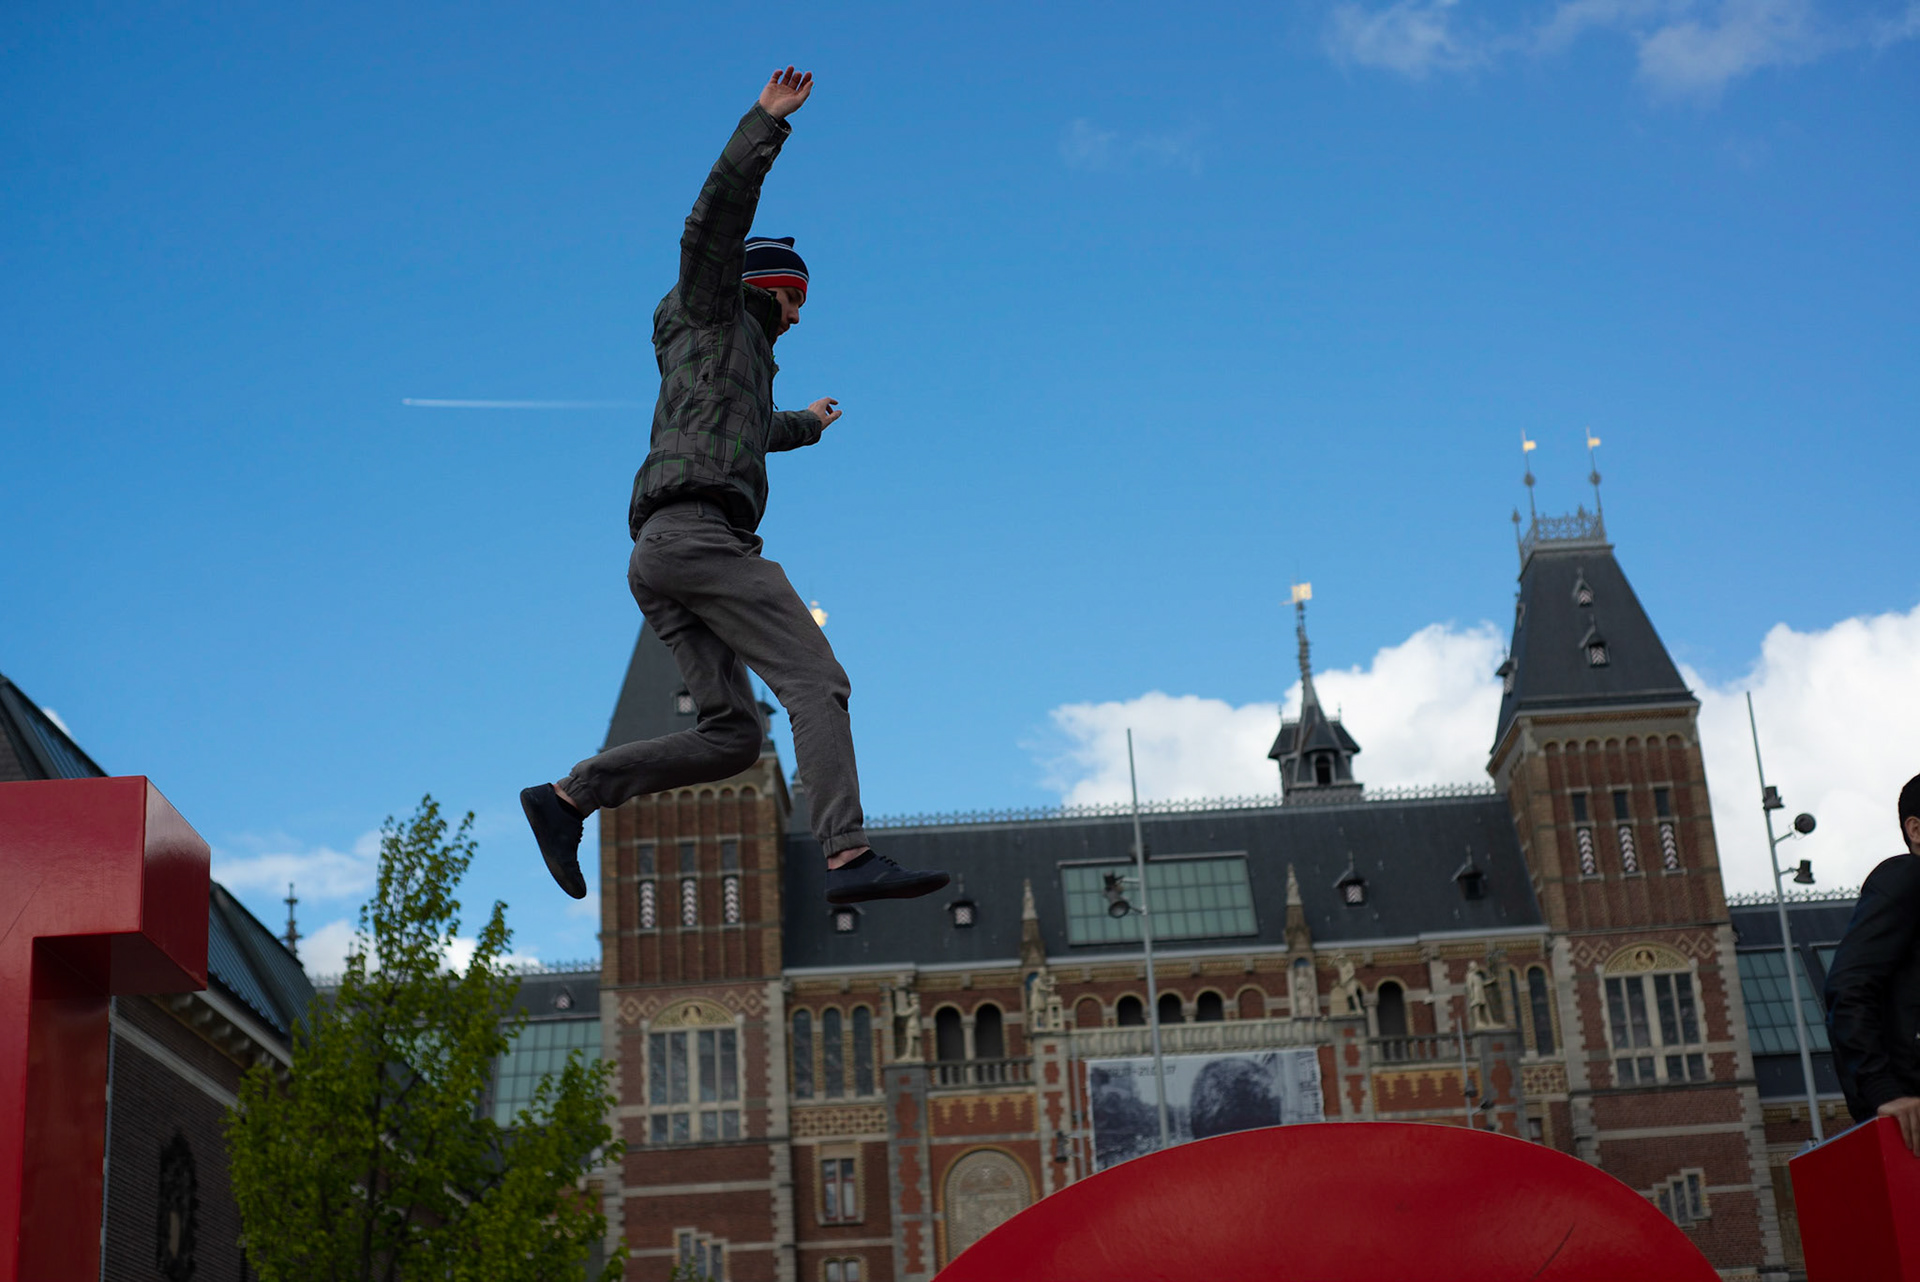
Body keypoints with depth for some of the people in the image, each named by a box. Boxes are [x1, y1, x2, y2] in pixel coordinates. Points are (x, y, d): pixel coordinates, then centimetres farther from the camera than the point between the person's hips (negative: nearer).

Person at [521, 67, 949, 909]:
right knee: (816, 681, -17)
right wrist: (766, 124, -4)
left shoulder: (735, 363, 38)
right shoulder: (712, 315, 16)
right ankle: (849, 857, -29)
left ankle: (569, 796, 0)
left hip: (659, 563, 9)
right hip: (696, 533, -9)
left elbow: (748, 432, 61)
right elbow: (717, 221, -2)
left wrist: (803, 425, 79)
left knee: (732, 736, 3)